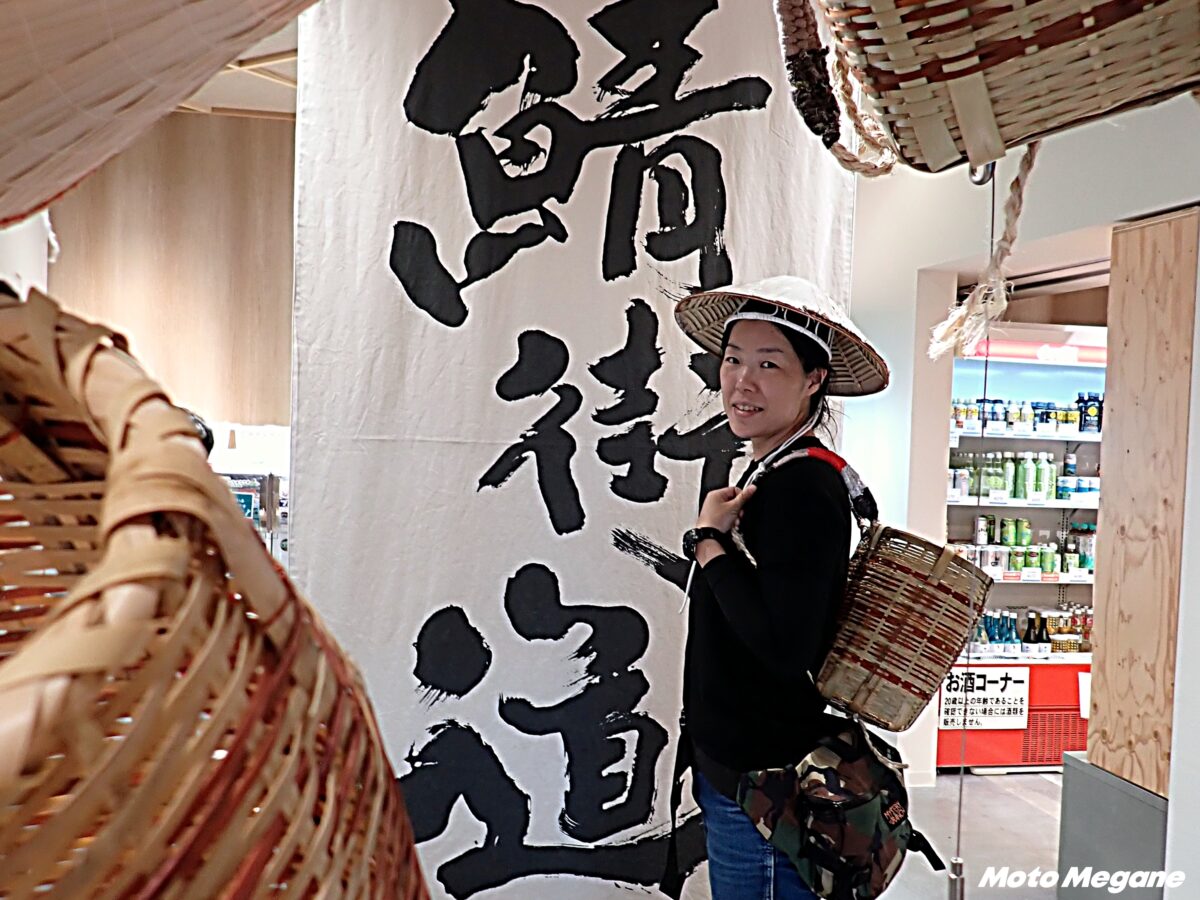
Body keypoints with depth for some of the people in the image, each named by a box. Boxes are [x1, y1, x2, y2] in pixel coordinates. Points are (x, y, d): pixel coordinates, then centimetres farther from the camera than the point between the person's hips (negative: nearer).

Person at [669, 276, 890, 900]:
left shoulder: (804, 486, -21)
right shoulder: (769, 474, 7)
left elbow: (785, 647, -28)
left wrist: (710, 540, -20)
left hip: (763, 787, -9)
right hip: (734, 766, 9)